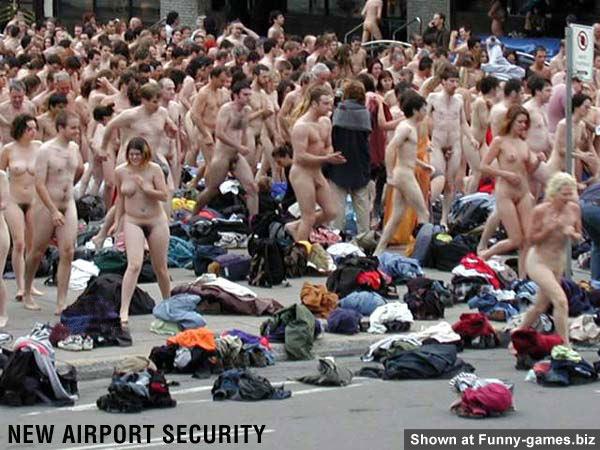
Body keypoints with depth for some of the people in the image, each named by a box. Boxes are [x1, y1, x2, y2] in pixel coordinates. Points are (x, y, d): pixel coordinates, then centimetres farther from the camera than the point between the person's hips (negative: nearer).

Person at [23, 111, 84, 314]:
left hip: (68, 206, 5)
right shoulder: (46, 150, -15)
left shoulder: (74, 148, 3)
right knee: (37, 252, 9)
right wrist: (54, 211, -24)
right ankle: (27, 294, 30)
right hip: (46, 207, -5)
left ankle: (61, 303, -7)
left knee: (67, 253, -7)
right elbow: (39, 184, -19)